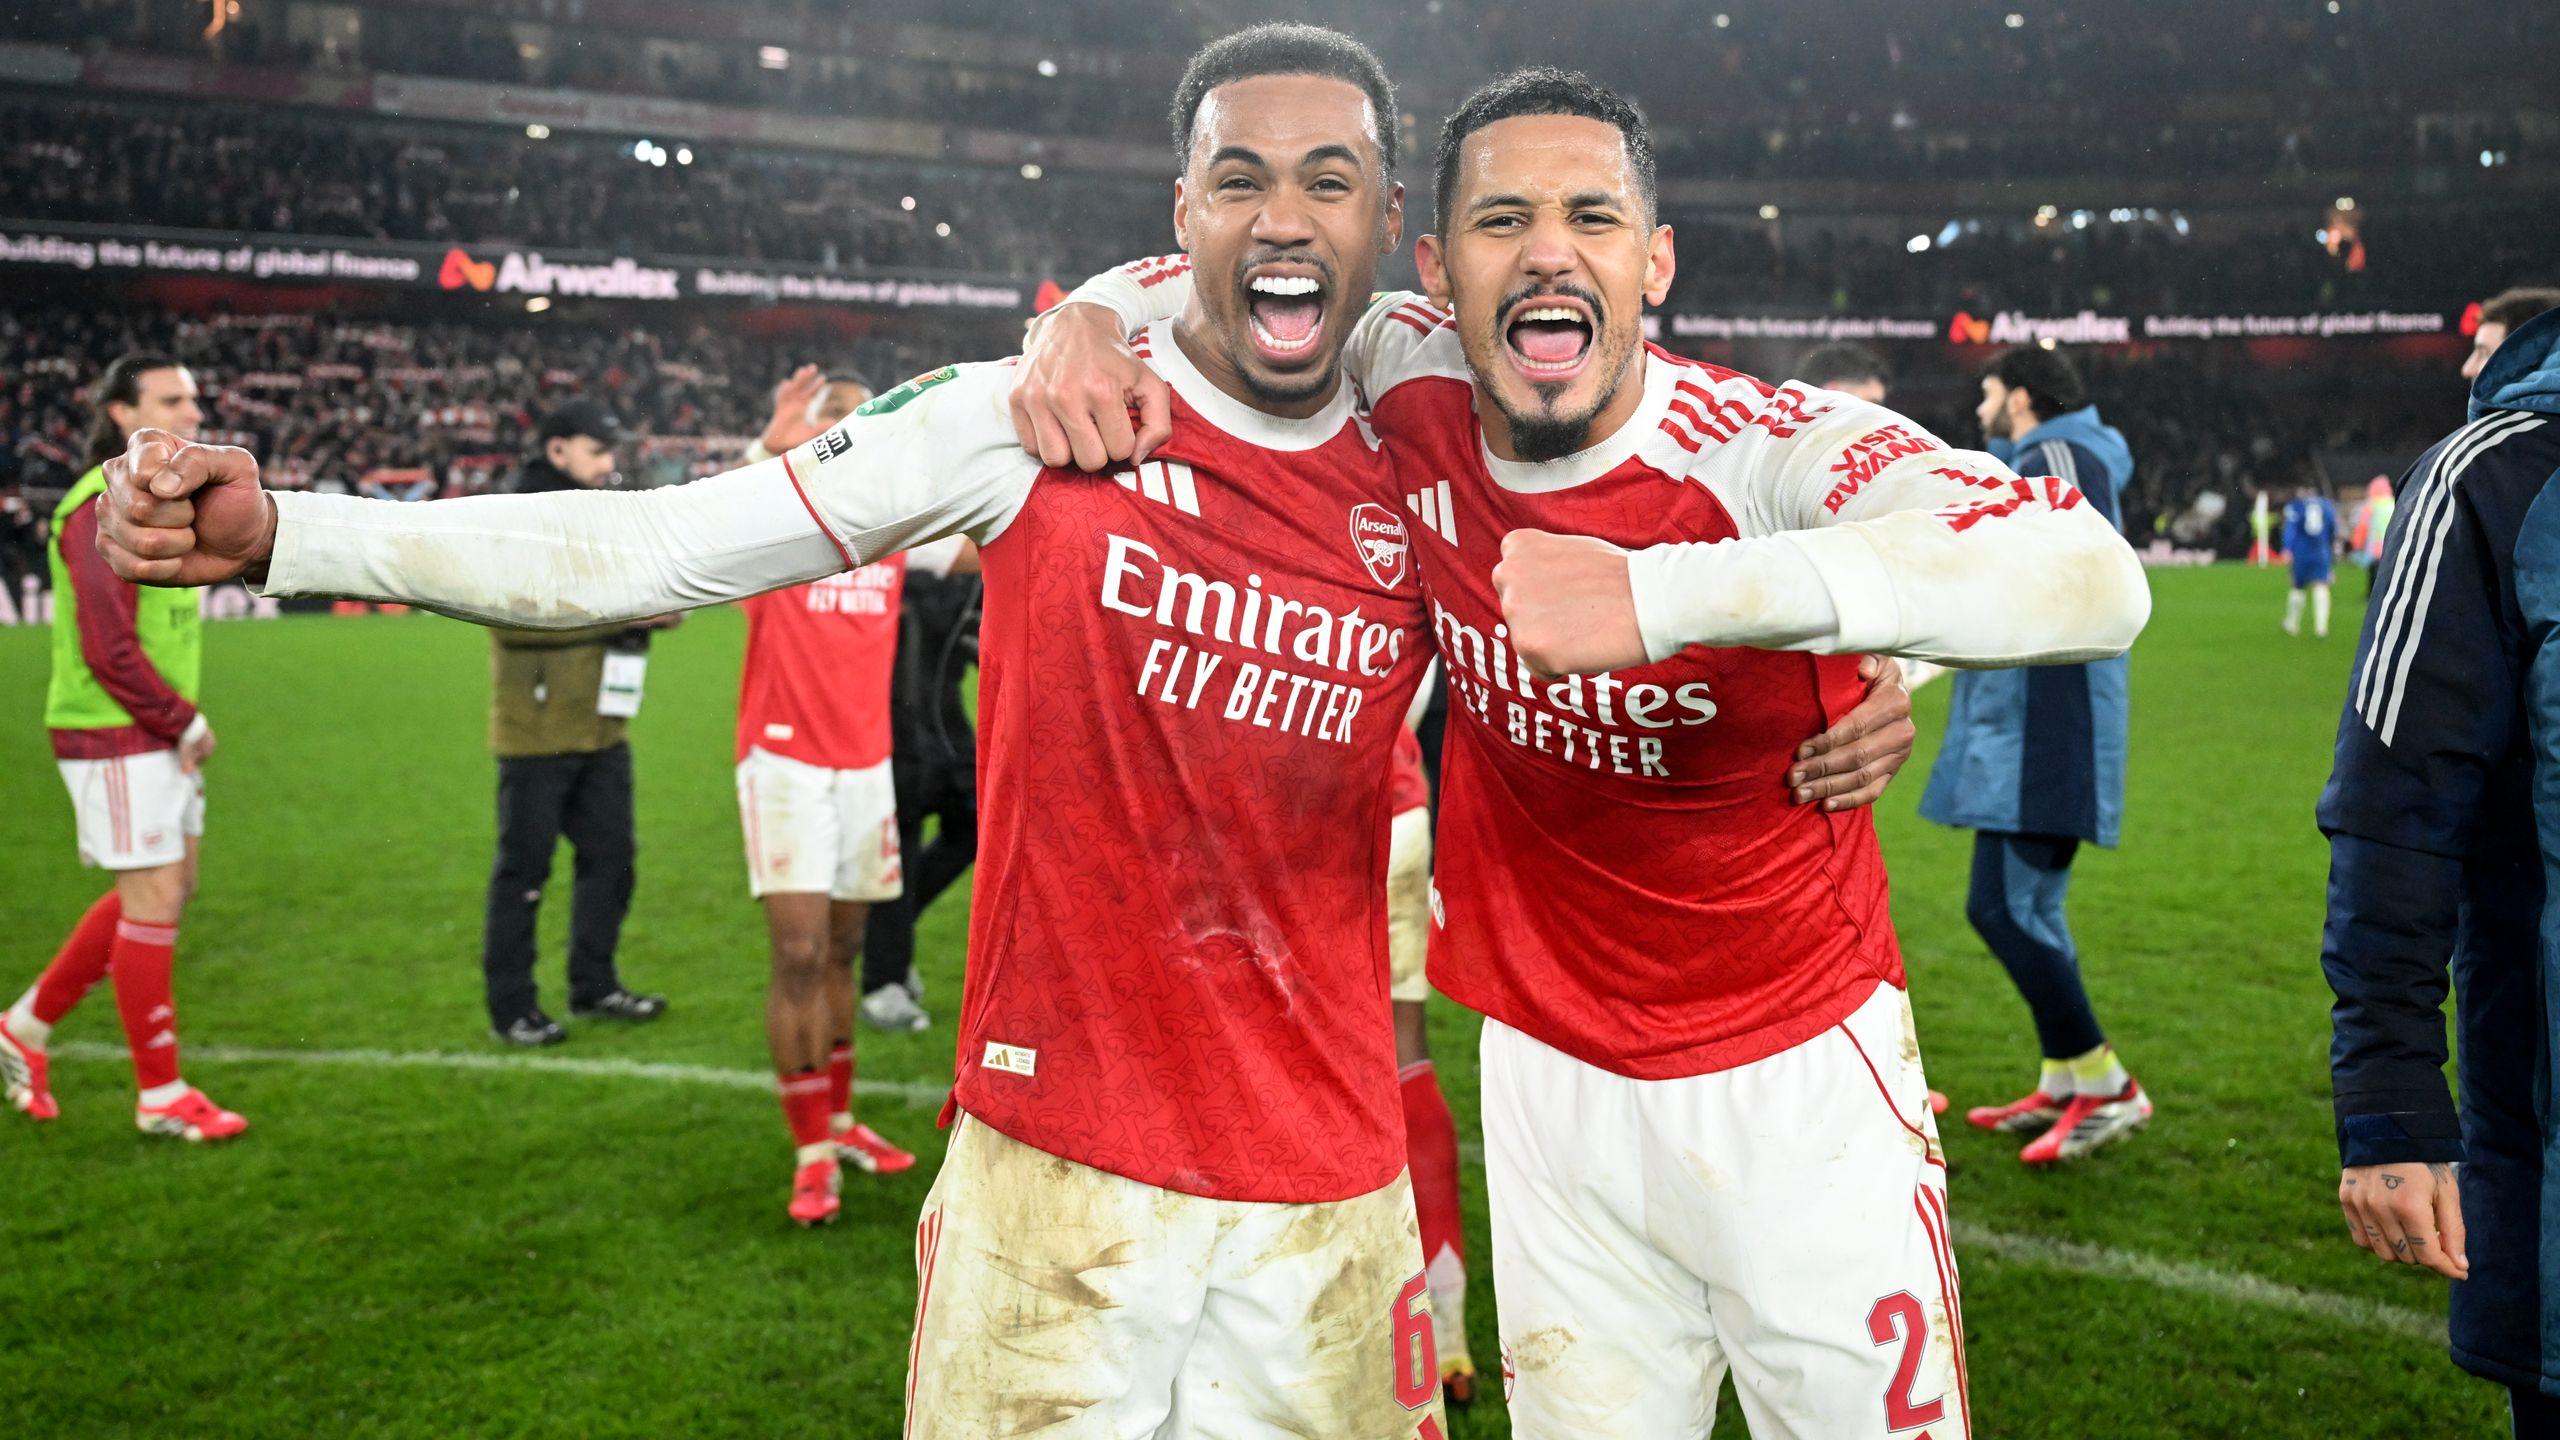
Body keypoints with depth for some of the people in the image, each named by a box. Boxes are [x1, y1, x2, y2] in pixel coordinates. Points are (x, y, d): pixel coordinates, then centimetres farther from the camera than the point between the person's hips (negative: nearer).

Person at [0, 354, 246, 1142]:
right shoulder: (103, 509, -17)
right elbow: (108, 649, -22)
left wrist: (183, 724, 9)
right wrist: (186, 723, -13)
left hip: (158, 738, 10)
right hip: (117, 741, -9)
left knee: (164, 889, 16)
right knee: (154, 901, -3)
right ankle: (161, 1095, 9)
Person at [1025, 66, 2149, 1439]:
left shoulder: (1769, 451, -22)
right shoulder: (1414, 392, -8)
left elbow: (2091, 575, -40)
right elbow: (1226, 270, 10)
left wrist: (1661, 592, -48)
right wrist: (1090, 317, -13)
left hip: (1795, 1081, -3)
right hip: (1551, 1081, 3)